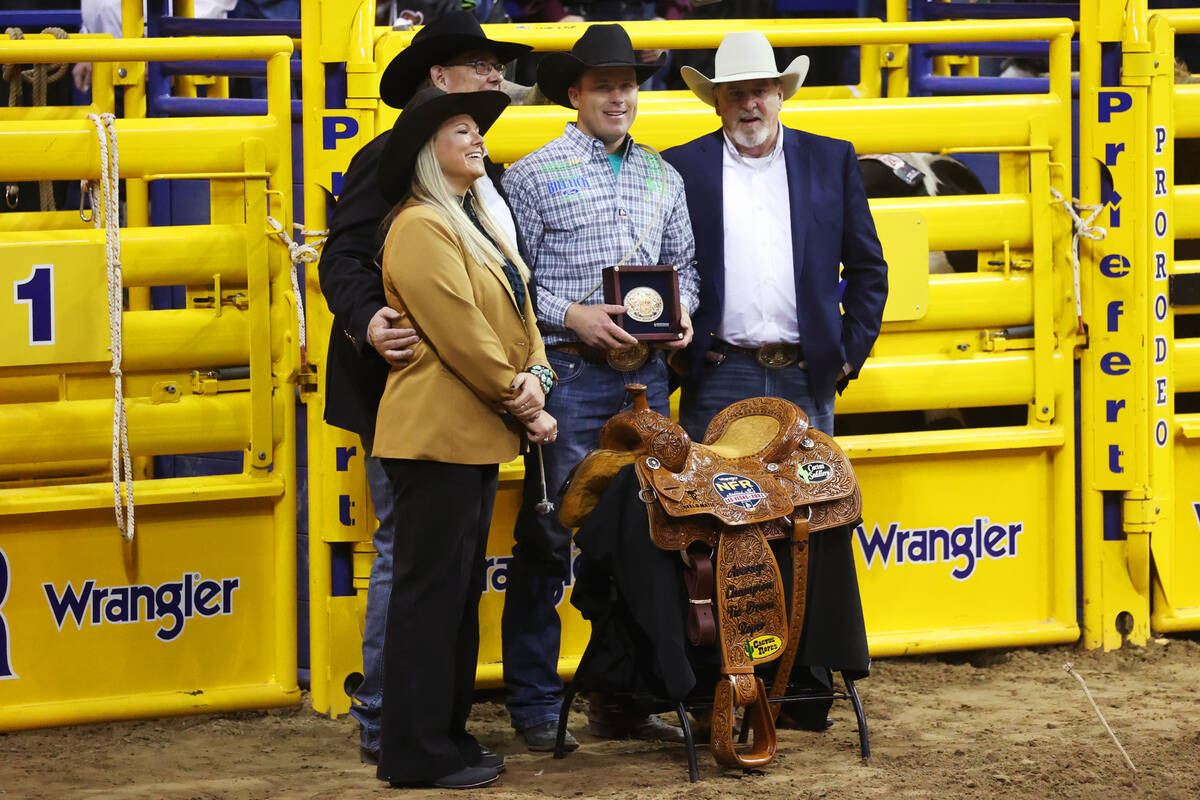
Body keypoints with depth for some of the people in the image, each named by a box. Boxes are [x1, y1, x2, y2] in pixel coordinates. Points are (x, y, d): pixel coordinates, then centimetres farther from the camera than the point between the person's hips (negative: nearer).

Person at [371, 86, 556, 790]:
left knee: (463, 590, 13)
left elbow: (518, 313, 15)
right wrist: (517, 397, -11)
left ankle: (450, 733, 21)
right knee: (431, 589, -6)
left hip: (478, 435, 10)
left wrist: (534, 378, -3)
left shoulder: (478, 224, 17)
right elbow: (459, 331, -19)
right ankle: (417, 753, -2)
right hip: (438, 435, -10)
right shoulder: (420, 229, -14)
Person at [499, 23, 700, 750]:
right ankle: (536, 707, 5)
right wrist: (572, 316, -16)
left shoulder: (662, 177, 14)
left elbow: (684, 262, 20)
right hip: (569, 379, -5)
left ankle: (622, 701, 15)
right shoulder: (534, 175, -2)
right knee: (548, 539, -3)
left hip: (646, 376, 5)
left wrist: (682, 310, 0)